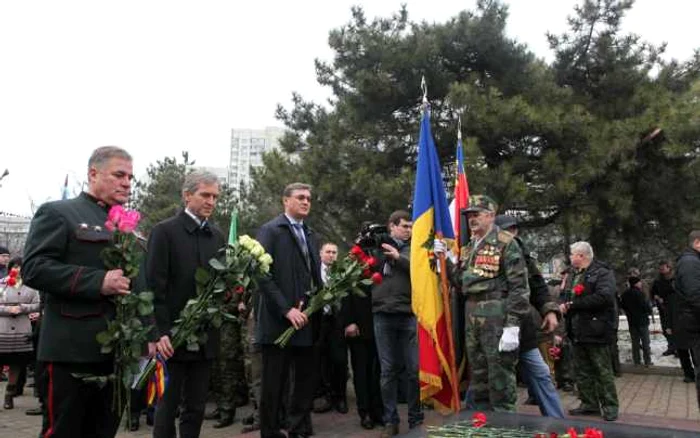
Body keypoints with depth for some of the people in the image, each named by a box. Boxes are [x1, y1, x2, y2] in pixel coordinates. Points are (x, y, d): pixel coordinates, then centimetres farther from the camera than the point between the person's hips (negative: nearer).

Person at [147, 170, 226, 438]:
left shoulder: (217, 235, 10)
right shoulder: (165, 231, -7)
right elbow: (155, 285, -12)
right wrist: (160, 332, -17)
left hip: (205, 336, 5)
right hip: (173, 336, -5)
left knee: (196, 406, 13)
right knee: (168, 404, 6)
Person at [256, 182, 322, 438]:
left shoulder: (310, 235, 17)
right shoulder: (270, 231, -5)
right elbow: (263, 276, -14)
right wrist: (287, 310, -19)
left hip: (307, 320, 7)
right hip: (279, 321, -7)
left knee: (307, 379, 11)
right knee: (274, 384, 3)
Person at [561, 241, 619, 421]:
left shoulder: (602, 273, -10)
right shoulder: (573, 275, 17)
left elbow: (604, 297, -24)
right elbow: (567, 298, 21)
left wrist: (573, 304, -21)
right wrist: (564, 305, -4)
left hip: (595, 330, -8)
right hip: (578, 331, 8)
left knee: (603, 371, 1)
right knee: (583, 371, 14)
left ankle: (610, 407, 11)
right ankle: (589, 404, 24)